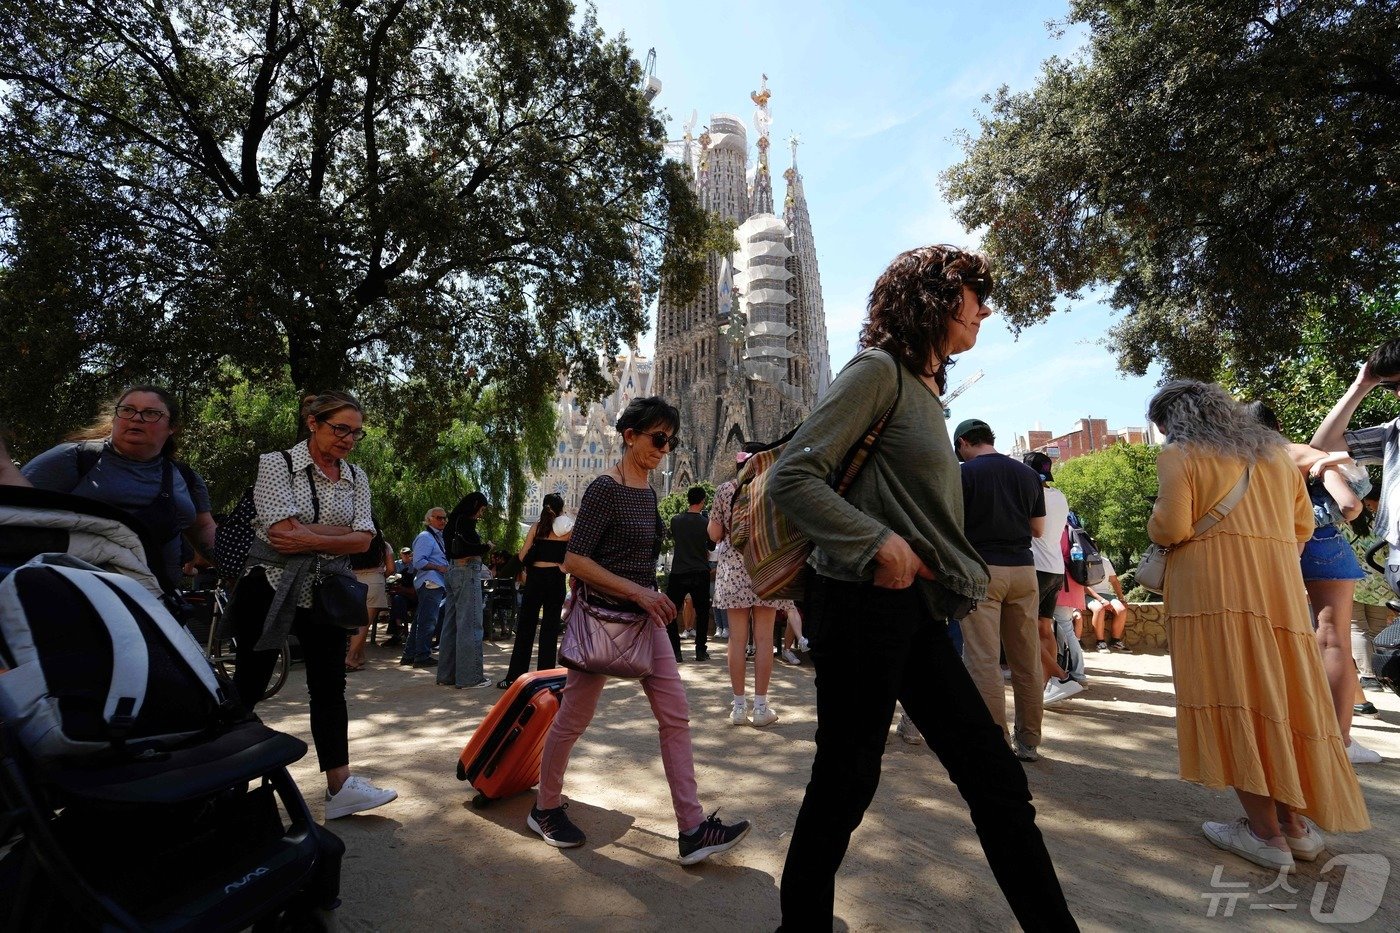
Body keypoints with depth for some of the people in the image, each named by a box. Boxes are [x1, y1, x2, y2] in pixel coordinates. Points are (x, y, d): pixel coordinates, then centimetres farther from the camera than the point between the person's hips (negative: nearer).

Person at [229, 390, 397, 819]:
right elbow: (282, 532, -19)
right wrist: (340, 534, -12)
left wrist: (310, 539, -16)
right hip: (271, 588, -4)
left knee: (329, 688, 6)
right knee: (248, 686, 7)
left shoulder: (356, 478, 6)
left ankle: (340, 787, 12)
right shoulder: (276, 463, -7)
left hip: (325, 593, 4)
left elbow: (363, 539, -4)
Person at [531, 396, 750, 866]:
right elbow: (574, 561, -19)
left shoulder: (648, 491, 9)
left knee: (676, 717, 2)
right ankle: (545, 808, 32)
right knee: (573, 718, 9)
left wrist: (650, 598, 18)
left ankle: (693, 830, 7)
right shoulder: (605, 489, -15)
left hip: (643, 617, 8)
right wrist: (636, 591, -23)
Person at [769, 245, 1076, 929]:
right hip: (864, 605, -9)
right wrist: (879, 542, -21)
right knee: (846, 783, 5)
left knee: (997, 781, 12)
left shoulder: (925, 387, 19)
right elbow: (791, 477, -16)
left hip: (917, 610, 9)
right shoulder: (878, 369, -8)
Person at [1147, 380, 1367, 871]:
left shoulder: (1180, 454, -3)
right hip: (1279, 586, 7)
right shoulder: (1272, 449, 18)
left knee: (1231, 699, -1)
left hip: (1213, 587, -6)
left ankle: (1265, 831, 4)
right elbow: (1302, 524, 18)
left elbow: (1172, 528, -13)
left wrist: (1154, 522, 8)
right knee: (1278, 697, 13)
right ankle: (1296, 822, 20)